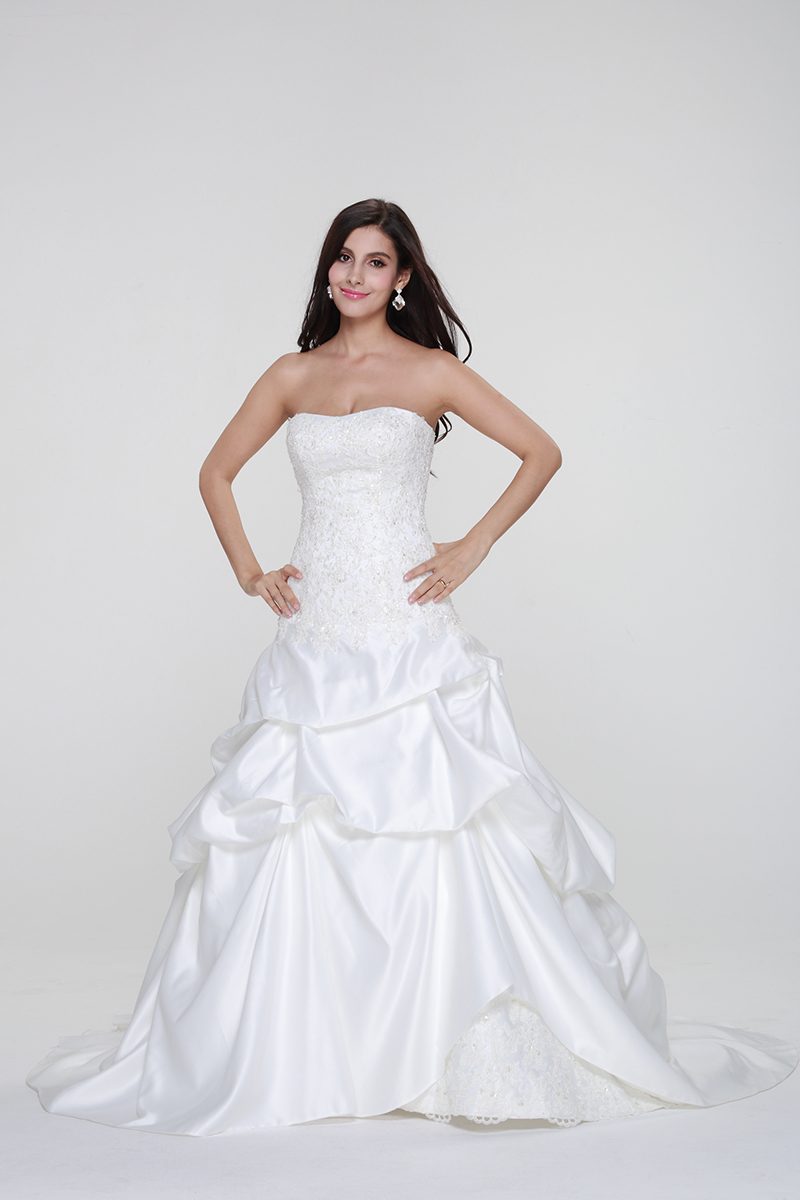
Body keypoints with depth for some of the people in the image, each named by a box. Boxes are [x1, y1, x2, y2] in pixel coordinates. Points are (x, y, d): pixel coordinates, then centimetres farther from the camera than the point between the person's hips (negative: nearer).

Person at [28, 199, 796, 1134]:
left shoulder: (431, 372, 3)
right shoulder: (293, 376, 11)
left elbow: (541, 453, 6)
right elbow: (216, 473, 21)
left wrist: (473, 547, -2)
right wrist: (249, 574, 9)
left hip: (408, 632, -3)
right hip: (314, 638, 3)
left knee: (441, 830, -7)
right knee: (289, 839, 1)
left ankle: (475, 1047, 7)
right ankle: (286, 1049, 15)